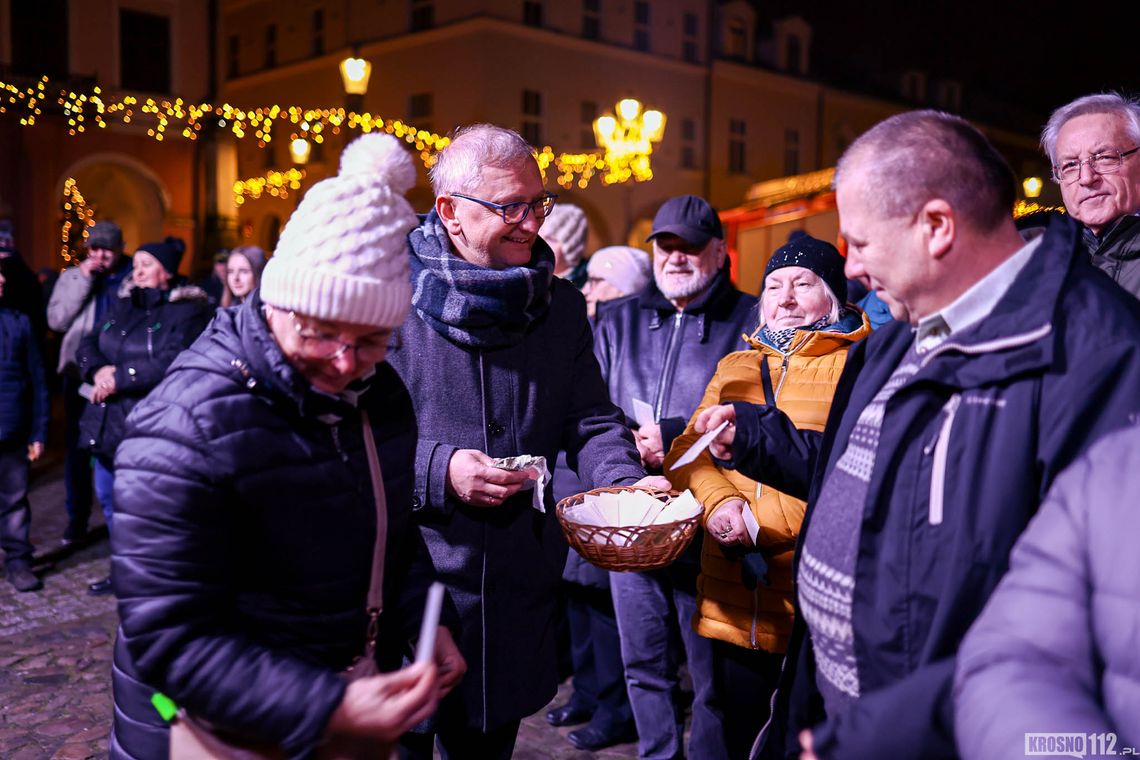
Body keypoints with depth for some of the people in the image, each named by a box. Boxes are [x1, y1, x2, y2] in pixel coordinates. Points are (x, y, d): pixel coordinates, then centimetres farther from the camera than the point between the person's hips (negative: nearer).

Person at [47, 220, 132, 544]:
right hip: (81, 374, 2)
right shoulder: (72, 276, 7)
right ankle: (77, 516, 19)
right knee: (77, 447, 7)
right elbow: (56, 320, -5)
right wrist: (83, 281, -10)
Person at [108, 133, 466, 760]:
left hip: (352, 693, 7)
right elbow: (168, 638, -25)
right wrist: (328, 709, -32)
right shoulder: (187, 427, -25)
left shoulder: (379, 392, -3)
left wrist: (423, 621, -4)